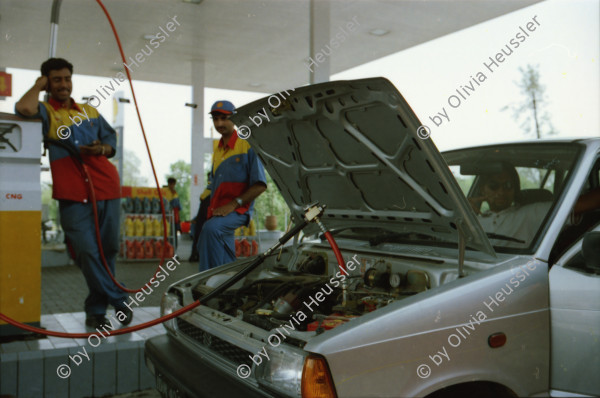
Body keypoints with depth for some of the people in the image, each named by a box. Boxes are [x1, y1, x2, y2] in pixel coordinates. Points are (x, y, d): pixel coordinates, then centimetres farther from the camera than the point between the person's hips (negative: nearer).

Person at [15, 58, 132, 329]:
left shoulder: (90, 112, 22)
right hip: (73, 194, -5)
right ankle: (119, 300, 3)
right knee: (86, 251, -12)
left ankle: (96, 309, 22)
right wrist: (38, 86, 0)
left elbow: (111, 140, 27)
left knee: (108, 249, 7)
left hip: (106, 188, 5)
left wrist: (102, 149, 3)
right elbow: (24, 108, -20)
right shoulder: (45, 111, 4)